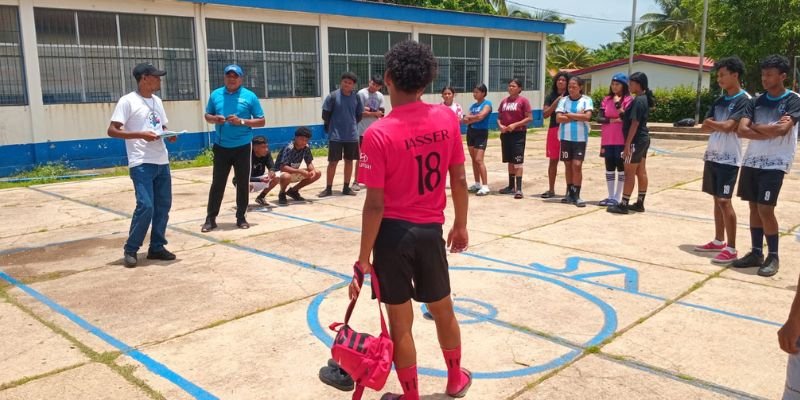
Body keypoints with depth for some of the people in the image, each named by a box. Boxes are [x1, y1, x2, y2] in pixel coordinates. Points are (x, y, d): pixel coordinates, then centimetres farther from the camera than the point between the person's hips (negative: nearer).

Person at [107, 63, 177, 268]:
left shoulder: (157, 101, 15)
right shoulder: (128, 101, -7)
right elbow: (112, 130, -10)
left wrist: (169, 135, 1)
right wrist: (140, 134, -20)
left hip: (162, 162, 8)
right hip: (141, 164, -7)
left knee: (163, 205, 8)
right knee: (145, 206, -12)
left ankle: (157, 247, 20)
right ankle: (130, 250, 3)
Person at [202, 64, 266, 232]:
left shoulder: (250, 96, -3)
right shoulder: (215, 95, 6)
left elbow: (261, 121, -2)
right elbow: (207, 116, 16)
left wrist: (242, 121, -16)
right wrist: (214, 119, -7)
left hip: (242, 147, -1)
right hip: (221, 147, 2)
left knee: (243, 183, 6)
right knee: (217, 183, 5)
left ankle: (241, 217, 18)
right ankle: (210, 218, 12)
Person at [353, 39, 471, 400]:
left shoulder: (378, 134, -17)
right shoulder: (447, 119, -5)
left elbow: (375, 204, -16)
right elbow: (459, 181, 2)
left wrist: (364, 257, -8)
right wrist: (460, 225, 16)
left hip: (393, 234, -4)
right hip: (431, 231, 4)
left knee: (400, 323, 11)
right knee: (443, 310, 24)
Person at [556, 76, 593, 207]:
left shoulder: (586, 100, -1)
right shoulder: (563, 100, 4)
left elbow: (587, 116, -14)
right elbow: (558, 118, -6)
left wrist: (569, 115, -8)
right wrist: (578, 116, -9)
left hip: (580, 138, -2)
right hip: (565, 137, 3)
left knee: (577, 165, -8)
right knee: (568, 165, 9)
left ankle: (576, 195, -3)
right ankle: (570, 192, 20)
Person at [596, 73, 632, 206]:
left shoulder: (628, 100, -4)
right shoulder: (606, 100, 10)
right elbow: (599, 118, 3)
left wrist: (618, 103, -18)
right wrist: (612, 120, -12)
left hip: (621, 140, -5)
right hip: (607, 140, 5)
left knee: (621, 168, 2)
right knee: (609, 168, 10)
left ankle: (617, 197, 6)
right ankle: (610, 196, 19)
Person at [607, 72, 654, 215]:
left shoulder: (638, 100, -18)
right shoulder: (644, 99, 13)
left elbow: (634, 124, -21)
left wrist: (627, 144, -21)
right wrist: (621, 112, 10)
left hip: (636, 141, -10)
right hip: (643, 139, 10)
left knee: (629, 173, -5)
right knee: (641, 172, 11)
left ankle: (623, 205, -1)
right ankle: (639, 203, 17)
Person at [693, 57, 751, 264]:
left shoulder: (744, 100, -11)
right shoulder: (719, 100, 13)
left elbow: (728, 126, -21)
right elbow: (705, 127, 7)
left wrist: (712, 123, -3)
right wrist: (720, 126, -12)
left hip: (729, 159, -7)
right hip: (712, 156, 7)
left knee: (724, 201, -7)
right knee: (717, 199, 13)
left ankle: (731, 248, 0)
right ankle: (718, 241, 23)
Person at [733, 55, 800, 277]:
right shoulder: (757, 101, 8)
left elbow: (782, 129, -21)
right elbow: (742, 130, -3)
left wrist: (755, 126, -7)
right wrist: (769, 131, -14)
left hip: (775, 163, -5)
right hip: (751, 161, 6)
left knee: (765, 209, -9)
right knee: (754, 207, 9)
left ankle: (773, 256, 6)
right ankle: (756, 253, 19)